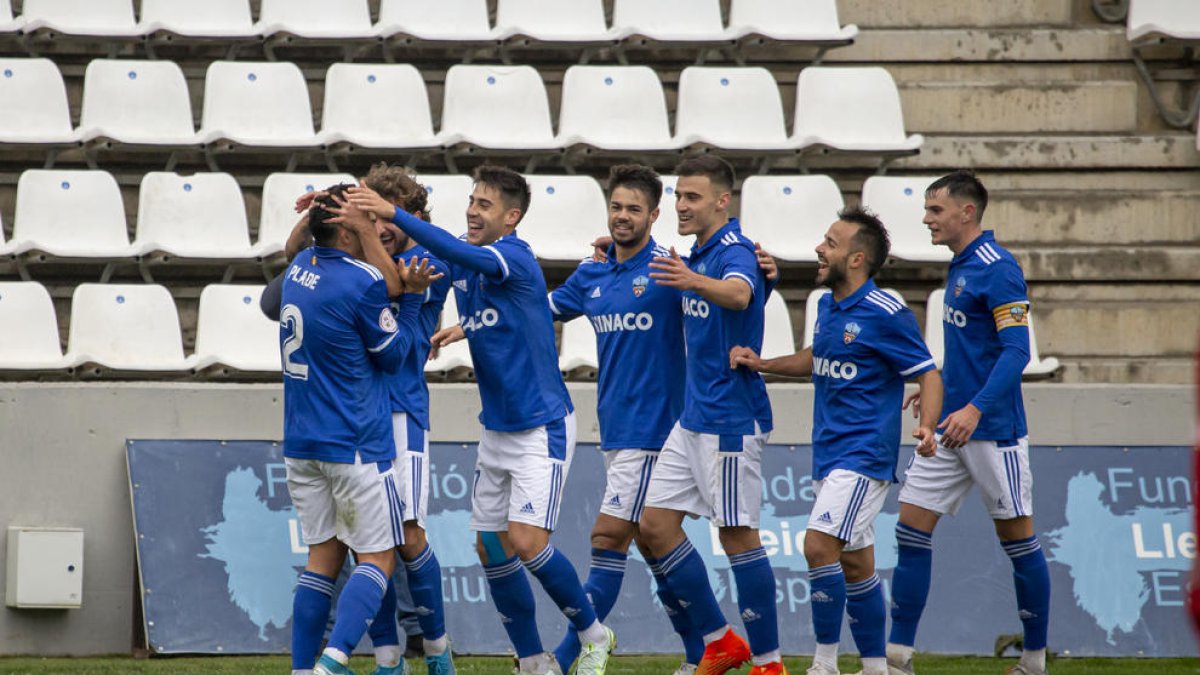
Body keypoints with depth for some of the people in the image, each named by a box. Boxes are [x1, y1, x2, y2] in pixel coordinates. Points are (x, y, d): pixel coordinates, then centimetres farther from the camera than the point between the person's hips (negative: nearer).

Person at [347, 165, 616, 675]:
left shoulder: (516, 258, -18)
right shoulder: (464, 264, 5)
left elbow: (462, 254, -38)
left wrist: (394, 214, -44)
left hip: (541, 427, -8)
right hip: (496, 430, 8)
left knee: (526, 542, -15)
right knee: (491, 549, 6)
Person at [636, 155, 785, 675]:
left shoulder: (734, 253, -16)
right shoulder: (697, 256, 12)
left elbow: (739, 294, -40)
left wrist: (694, 281, -60)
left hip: (731, 418, -10)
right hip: (693, 418, 10)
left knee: (738, 534, -6)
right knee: (655, 525, 6)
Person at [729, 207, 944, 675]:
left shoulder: (886, 315, -14)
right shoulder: (827, 306, 10)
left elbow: (928, 375, -11)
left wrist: (926, 428, -27)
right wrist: (761, 364, 18)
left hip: (864, 455, -8)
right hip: (828, 454, 8)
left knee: (819, 545, -18)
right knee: (855, 564, 11)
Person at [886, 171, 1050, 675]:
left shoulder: (997, 269, -15)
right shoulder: (961, 266, 13)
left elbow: (1016, 350, -22)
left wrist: (975, 408, -31)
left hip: (993, 429, -9)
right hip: (950, 427, 9)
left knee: (1018, 539, 2)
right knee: (911, 530, 2)